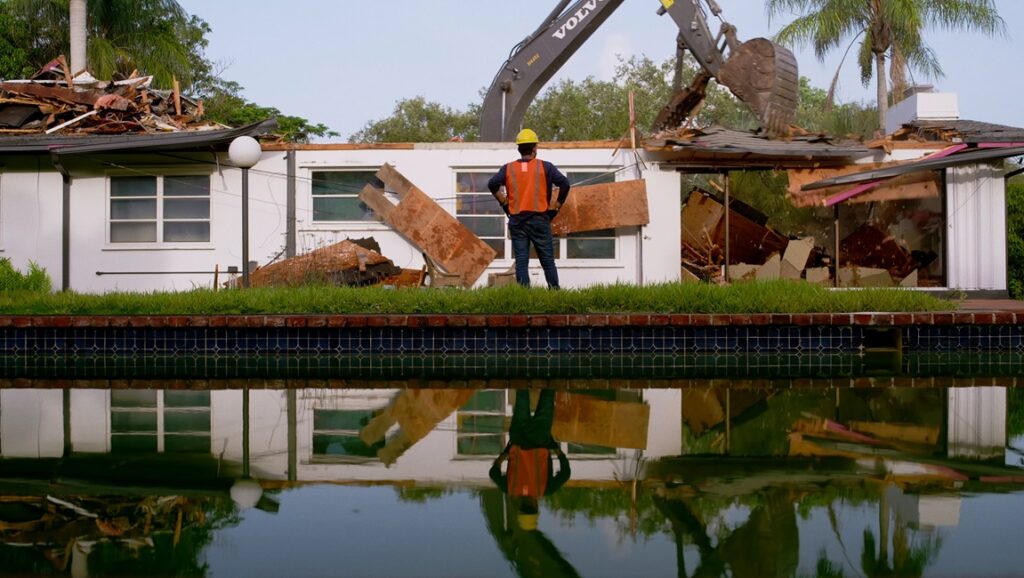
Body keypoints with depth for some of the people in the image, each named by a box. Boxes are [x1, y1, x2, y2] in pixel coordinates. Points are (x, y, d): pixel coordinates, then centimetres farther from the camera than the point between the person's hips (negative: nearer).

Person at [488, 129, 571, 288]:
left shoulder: (509, 168, 5)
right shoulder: (545, 167, 1)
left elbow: (492, 184, -8)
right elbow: (564, 183, -8)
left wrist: (504, 203, 4)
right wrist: (556, 206, 1)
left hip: (517, 221, 1)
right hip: (539, 220, -1)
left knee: (521, 262, 4)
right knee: (547, 261, 6)